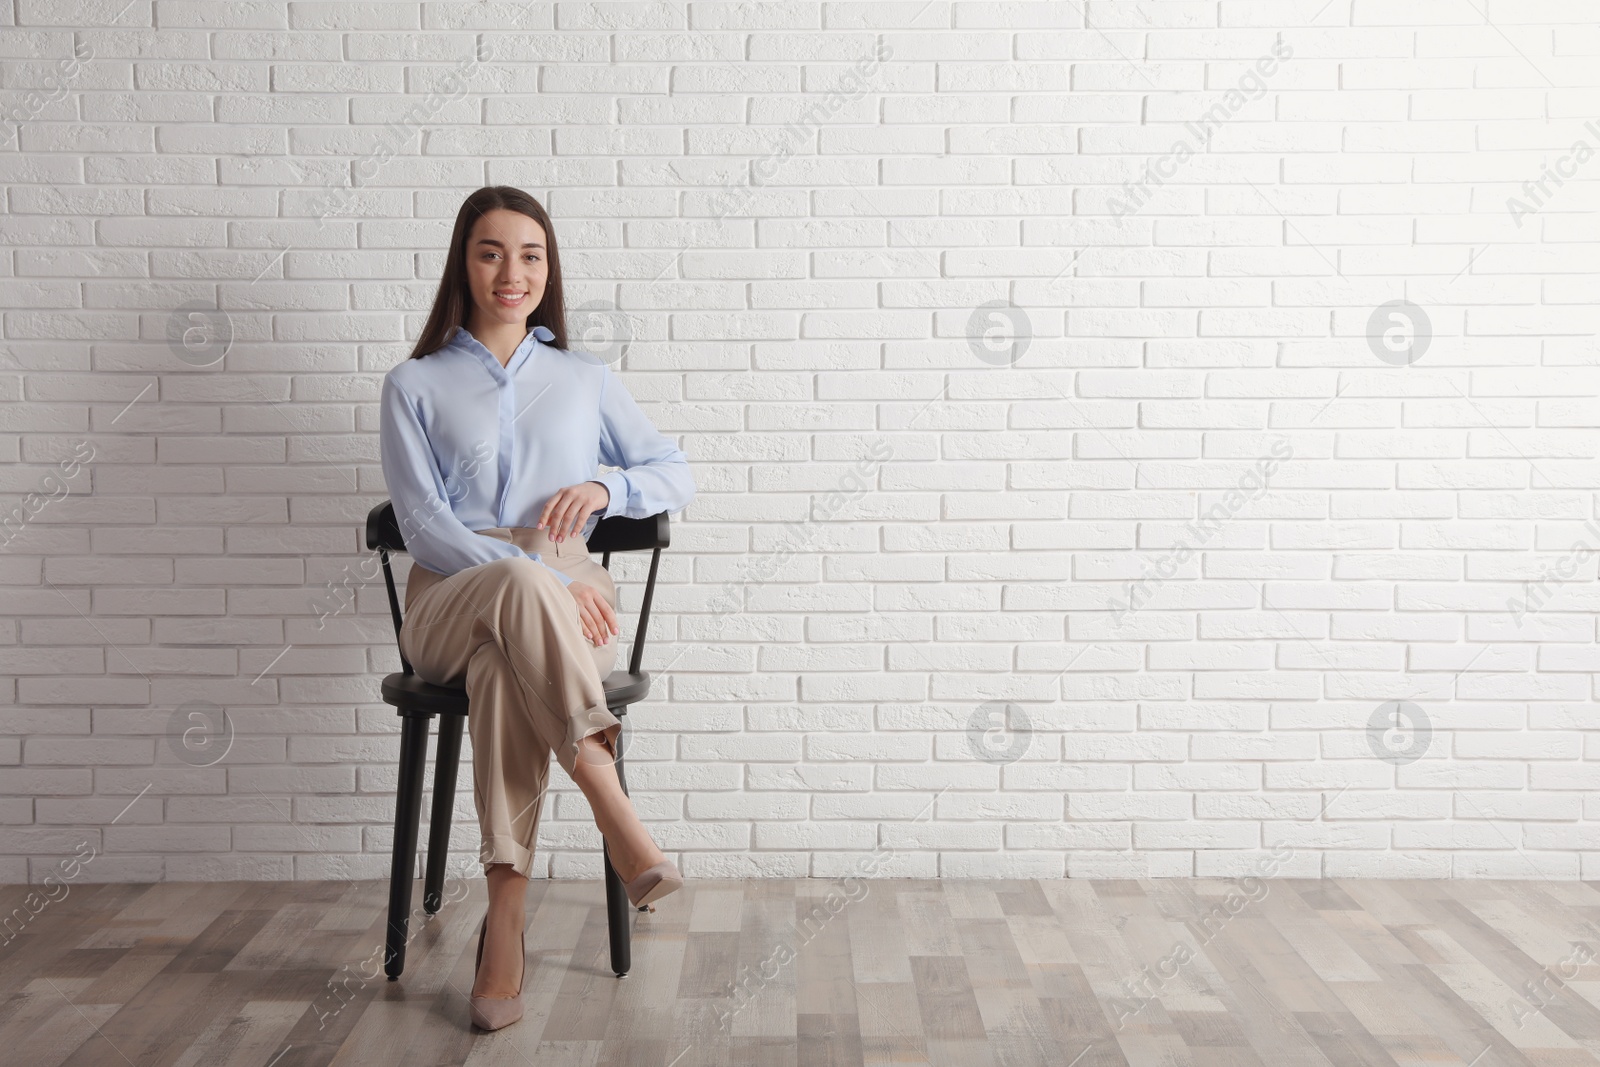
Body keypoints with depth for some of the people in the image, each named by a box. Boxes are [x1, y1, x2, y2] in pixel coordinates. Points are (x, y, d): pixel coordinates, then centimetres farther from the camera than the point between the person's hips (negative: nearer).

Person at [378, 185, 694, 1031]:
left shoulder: (586, 380, 21)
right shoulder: (414, 385, 14)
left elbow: (676, 475, 20)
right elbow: (423, 524, 0)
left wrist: (604, 487, -4)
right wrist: (533, 576, -16)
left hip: (564, 603, 1)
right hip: (448, 600, -1)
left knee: (501, 664, -37)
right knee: (518, 588, -39)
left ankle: (505, 919, -38)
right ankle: (615, 815, -46)